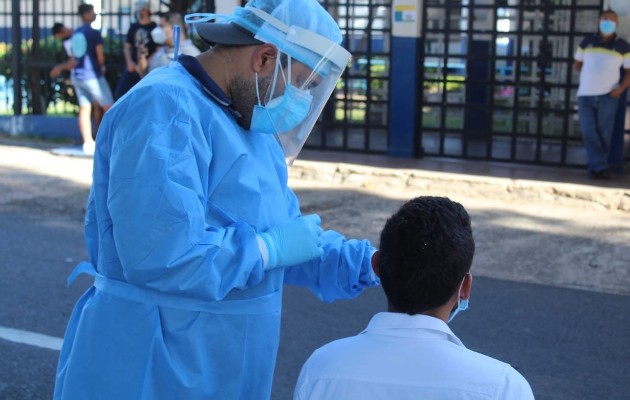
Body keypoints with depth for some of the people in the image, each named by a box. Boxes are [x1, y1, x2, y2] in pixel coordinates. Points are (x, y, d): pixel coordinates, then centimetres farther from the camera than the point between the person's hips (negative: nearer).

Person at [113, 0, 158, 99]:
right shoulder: (133, 27, 11)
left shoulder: (154, 28, -4)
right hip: (132, 68, 5)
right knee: (119, 94, -1)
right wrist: (129, 62, -3)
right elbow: (127, 47, 15)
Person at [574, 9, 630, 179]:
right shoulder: (587, 42, 8)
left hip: (608, 96, -2)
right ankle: (600, 167, -1)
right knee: (588, 132, -5)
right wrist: (591, 76, 7)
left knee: (604, 133, 0)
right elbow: (578, 64, 21)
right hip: (585, 94, 2)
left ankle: (596, 167, 7)